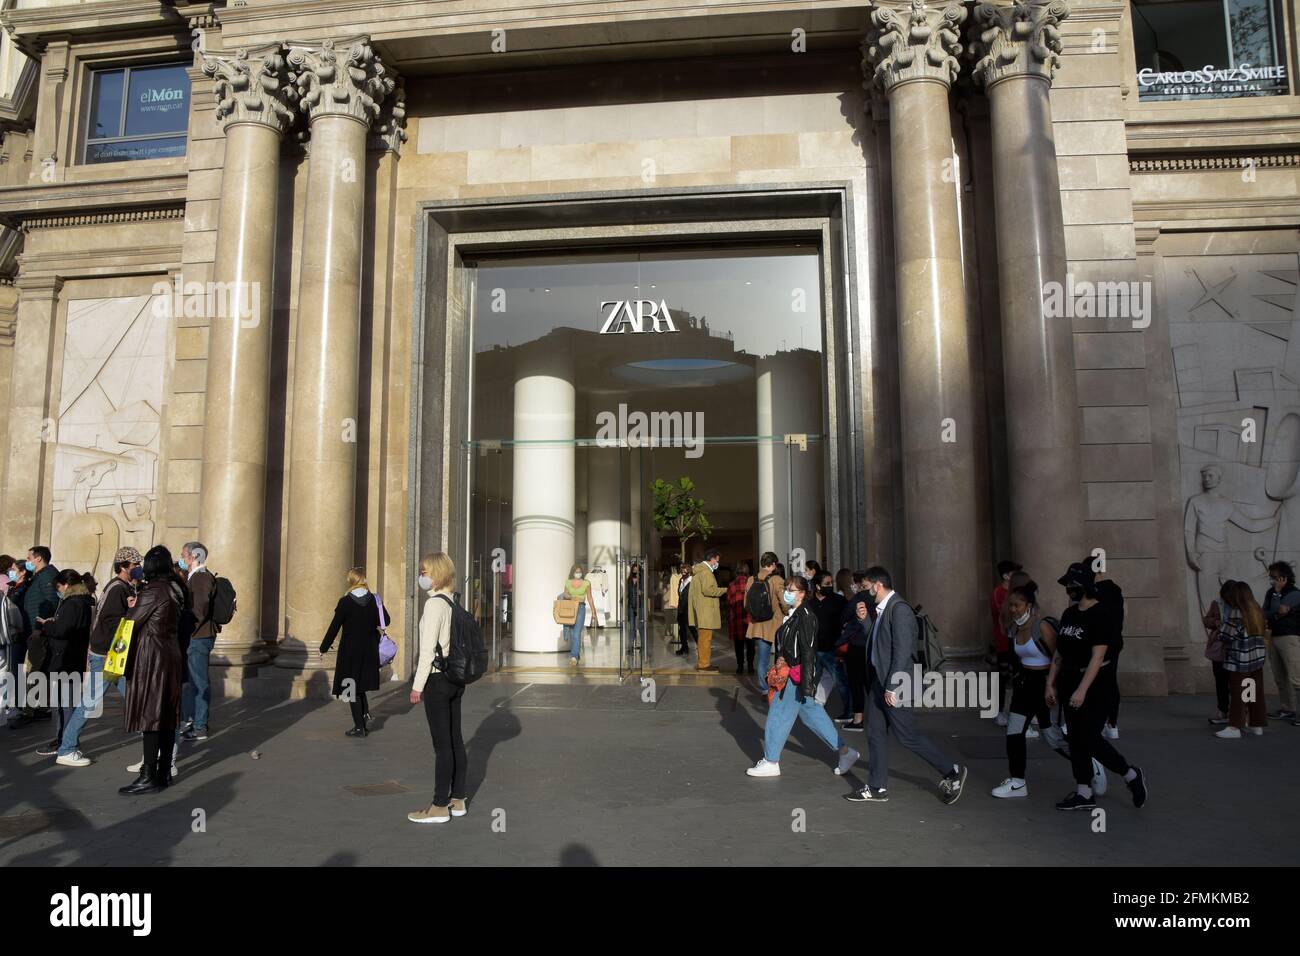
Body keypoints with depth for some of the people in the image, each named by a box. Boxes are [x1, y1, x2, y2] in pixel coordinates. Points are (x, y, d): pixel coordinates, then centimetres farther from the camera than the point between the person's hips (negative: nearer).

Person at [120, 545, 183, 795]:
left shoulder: (152, 592, -13)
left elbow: (131, 622, -8)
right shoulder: (172, 591, 9)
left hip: (150, 658, -8)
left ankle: (149, 777, -1)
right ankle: (164, 772, 18)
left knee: (150, 715, -4)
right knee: (167, 715, 11)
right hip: (171, 655, 8)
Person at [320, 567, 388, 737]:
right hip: (369, 652, 4)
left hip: (350, 651, -4)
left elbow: (334, 627, -10)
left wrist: (324, 647, 1)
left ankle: (359, 727, 5)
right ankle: (362, 724, 18)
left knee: (353, 690, 5)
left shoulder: (345, 602, -13)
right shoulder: (374, 600, -2)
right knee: (361, 688, 19)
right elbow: (385, 621, 6)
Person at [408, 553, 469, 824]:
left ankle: (440, 806, 8)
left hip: (437, 679, -8)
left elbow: (428, 649, -17)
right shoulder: (454, 603, 9)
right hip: (455, 677, 8)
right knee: (455, 740, 13)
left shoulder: (434, 604, -15)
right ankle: (458, 800, 23)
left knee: (442, 744, -1)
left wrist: (418, 685, -13)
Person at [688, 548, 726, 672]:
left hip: (699, 611, 10)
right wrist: (724, 590, -15)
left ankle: (701, 662, 22)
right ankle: (704, 663, -2)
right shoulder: (706, 571, -15)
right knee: (705, 638, -5)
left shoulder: (697, 570, 18)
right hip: (705, 611, -10)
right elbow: (707, 590, -24)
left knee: (702, 638, 16)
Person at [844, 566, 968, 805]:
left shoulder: (899, 609, -19)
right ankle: (877, 788, 22)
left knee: (907, 736, 1)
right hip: (878, 681, 9)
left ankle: (952, 772, 19)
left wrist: (892, 687, -23)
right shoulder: (883, 609, 10)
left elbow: (902, 651, -23)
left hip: (894, 685, -9)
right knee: (875, 734, 12)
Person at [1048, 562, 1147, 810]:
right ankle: (1084, 793, 17)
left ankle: (1132, 775, 17)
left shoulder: (1101, 615, -14)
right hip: (1071, 683, 8)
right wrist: (1051, 683, 10)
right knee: (1075, 739, 8)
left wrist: (1082, 690, -26)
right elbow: (1059, 653, 14)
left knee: (1089, 738, -7)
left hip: (1096, 686, -8)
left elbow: (1098, 656, -20)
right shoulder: (1068, 614, 10)